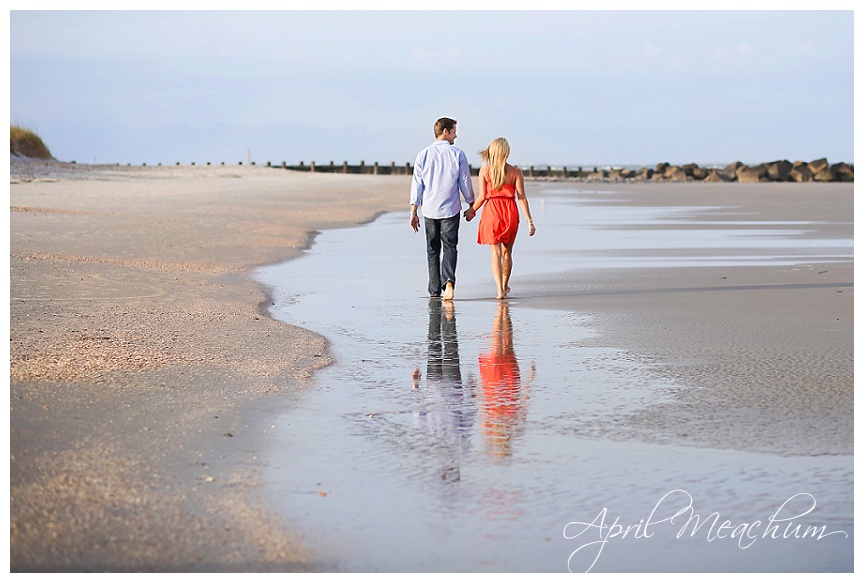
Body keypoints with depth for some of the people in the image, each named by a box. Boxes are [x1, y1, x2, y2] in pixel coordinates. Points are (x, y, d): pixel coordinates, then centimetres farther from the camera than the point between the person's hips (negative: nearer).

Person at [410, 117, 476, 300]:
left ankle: (435, 290, 12)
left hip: (429, 209, 2)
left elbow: (417, 184, -1)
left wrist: (413, 212, 2)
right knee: (449, 246, 2)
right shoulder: (458, 155, -4)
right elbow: (466, 183, 0)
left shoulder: (424, 155, 0)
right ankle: (449, 281, -22)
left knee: (432, 250, 11)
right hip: (450, 209, -2)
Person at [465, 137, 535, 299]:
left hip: (491, 213, -1)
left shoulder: (485, 170, -3)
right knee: (507, 252, 18)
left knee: (495, 253, -1)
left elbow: (482, 196, -5)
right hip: (510, 213, 1)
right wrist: (530, 221, -2)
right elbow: (521, 198, -5)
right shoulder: (515, 172, -2)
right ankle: (505, 286, 33)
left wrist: (472, 210, 12)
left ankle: (500, 290, -12)